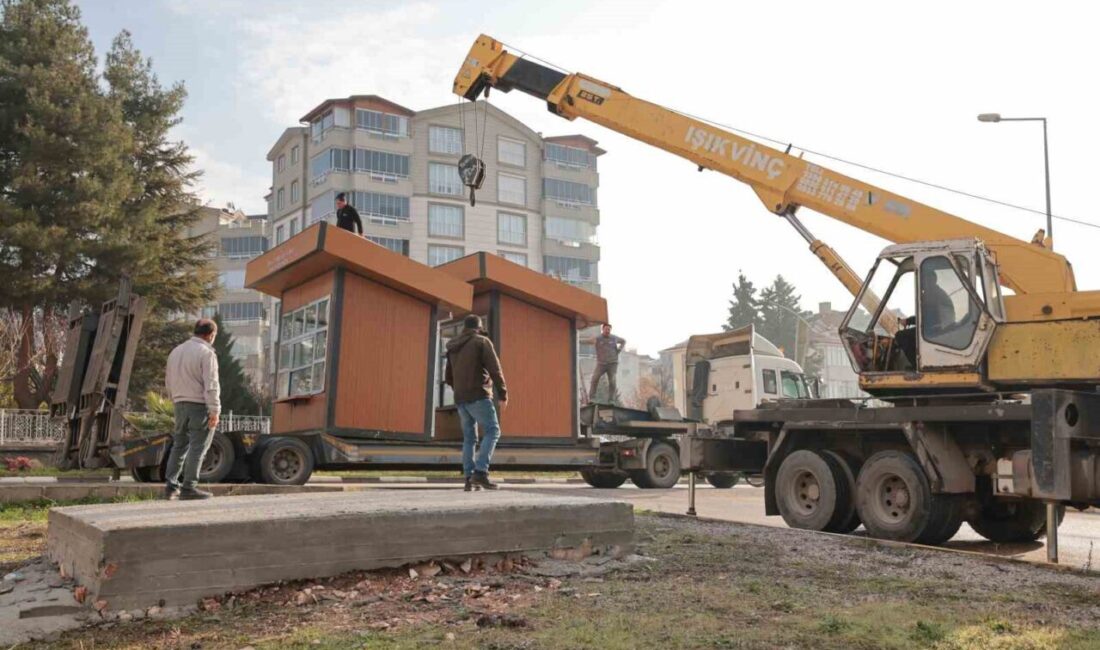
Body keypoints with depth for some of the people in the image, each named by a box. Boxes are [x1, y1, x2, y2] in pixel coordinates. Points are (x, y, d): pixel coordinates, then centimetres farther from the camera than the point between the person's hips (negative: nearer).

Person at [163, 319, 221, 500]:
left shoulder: (176, 351, 14)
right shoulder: (206, 353, -10)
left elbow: (169, 381, 18)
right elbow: (211, 384, -17)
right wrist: (215, 411, -17)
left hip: (180, 404, 7)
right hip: (200, 405, -7)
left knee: (179, 445, 14)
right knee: (197, 447, -3)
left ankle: (171, 486, 12)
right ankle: (188, 487, -3)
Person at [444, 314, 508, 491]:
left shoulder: (453, 348, 18)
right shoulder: (482, 342, -2)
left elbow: (449, 378, 22)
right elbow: (495, 369, -10)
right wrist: (503, 393, -5)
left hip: (460, 399, 7)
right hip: (478, 396, -6)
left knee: (469, 438, 10)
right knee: (492, 431, -4)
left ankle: (469, 478, 3)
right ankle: (480, 472, -19)